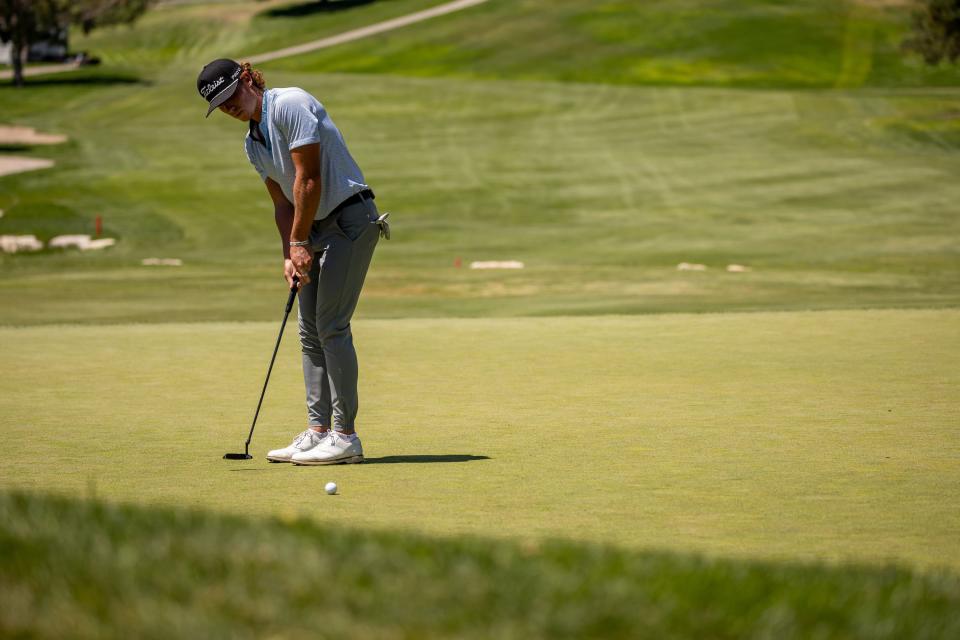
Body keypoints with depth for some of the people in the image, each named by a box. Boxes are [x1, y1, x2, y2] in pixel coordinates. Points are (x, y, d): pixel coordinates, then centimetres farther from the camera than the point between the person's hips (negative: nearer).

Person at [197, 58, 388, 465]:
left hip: (350, 217, -10)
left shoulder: (289, 104, -15)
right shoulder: (253, 143, 14)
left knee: (331, 326, -12)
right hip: (318, 227, 10)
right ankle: (318, 431, 10)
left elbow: (308, 178, -18)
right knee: (310, 331, 7)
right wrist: (290, 256, 0)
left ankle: (345, 436, -9)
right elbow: (283, 202, 14)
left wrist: (300, 243, -14)